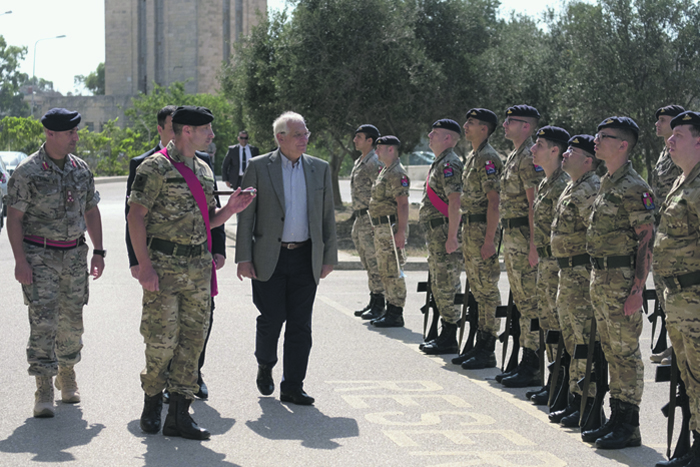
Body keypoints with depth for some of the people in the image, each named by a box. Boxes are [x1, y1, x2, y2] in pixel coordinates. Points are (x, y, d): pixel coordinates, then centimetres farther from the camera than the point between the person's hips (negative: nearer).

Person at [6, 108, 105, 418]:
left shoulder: (81, 169, 7)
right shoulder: (28, 172, -10)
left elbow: (91, 212, 16)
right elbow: (13, 218, -10)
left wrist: (98, 251, 10)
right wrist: (20, 261, -16)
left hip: (75, 254, 5)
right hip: (39, 255, -5)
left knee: (72, 320, 11)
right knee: (43, 322, -9)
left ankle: (67, 375, 30)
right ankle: (44, 390, -7)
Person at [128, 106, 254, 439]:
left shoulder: (204, 171, 15)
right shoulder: (155, 167, -8)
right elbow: (135, 216, -12)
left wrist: (230, 209, 0)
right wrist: (144, 265, -18)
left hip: (199, 266, 7)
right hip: (164, 265, -7)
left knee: (193, 339, 4)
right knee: (161, 340, -3)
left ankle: (179, 413, 9)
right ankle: (152, 404, 16)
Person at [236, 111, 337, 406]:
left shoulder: (320, 169, 9)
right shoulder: (259, 168, -1)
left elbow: (327, 216, 12)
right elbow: (246, 215, -1)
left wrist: (329, 257, 7)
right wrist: (244, 257, -7)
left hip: (305, 259, 3)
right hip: (269, 258, -3)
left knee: (300, 325, 2)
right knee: (271, 319, -3)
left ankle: (292, 387, 9)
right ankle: (265, 366, 26)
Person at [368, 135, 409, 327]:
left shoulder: (397, 173, -15)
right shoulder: (385, 171, 18)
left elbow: (403, 204, -20)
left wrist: (401, 232, -25)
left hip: (392, 228, -11)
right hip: (381, 228, 11)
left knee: (393, 271, -8)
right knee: (385, 271, 14)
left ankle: (396, 315, -6)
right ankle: (390, 310, 20)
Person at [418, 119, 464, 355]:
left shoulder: (449, 164, -14)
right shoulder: (439, 163, 20)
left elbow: (455, 201, -23)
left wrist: (451, 236, -26)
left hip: (445, 233, -11)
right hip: (435, 233, 11)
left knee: (447, 287, -7)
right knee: (438, 286, 14)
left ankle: (450, 340, -3)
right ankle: (445, 335, 20)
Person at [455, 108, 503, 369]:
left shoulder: (488, 158, -14)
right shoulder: (473, 156, 17)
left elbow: (493, 201, -20)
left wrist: (489, 239, -23)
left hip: (482, 229, -10)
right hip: (470, 229, 10)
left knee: (487, 290, -6)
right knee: (477, 289, 13)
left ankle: (487, 351, -3)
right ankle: (480, 346, 18)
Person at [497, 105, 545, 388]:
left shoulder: (530, 157, -14)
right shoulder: (513, 157, 18)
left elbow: (535, 203, -20)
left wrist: (533, 244, -23)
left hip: (525, 236, -10)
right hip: (511, 236, 10)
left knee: (532, 302, -7)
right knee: (521, 301, 13)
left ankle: (533, 368, -4)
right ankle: (525, 362, 18)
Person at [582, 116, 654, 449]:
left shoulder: (634, 188, -15)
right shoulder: (606, 183, 14)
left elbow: (646, 240, -18)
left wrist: (637, 289, -22)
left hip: (622, 279, -9)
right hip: (601, 277, 9)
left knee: (626, 352, -4)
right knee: (611, 350, 14)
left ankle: (629, 428, 2)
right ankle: (616, 419, 22)